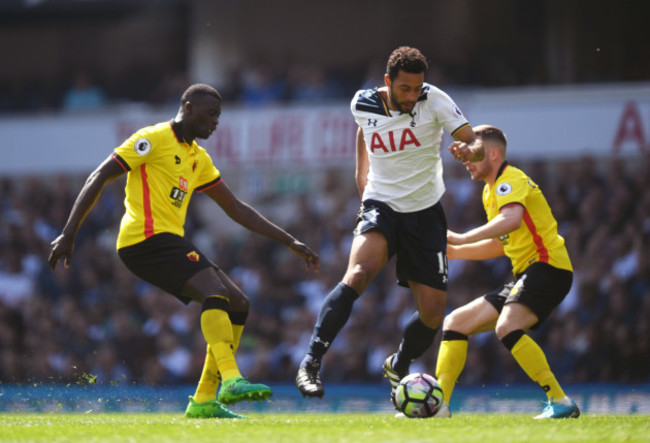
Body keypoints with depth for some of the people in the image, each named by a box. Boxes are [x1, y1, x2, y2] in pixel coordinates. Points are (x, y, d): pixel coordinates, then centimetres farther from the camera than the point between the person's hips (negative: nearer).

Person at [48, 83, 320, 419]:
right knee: (216, 291, -26)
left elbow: (237, 209, 26)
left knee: (237, 306, 4)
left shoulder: (198, 158, 22)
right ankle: (231, 380, -38)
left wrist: (292, 243, 22)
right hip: (145, 238, -9)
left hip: (169, 242, 9)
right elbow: (98, 179, -8)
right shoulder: (154, 140, -4)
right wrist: (68, 235, -15)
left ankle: (204, 401, 3)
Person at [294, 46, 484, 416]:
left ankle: (399, 367, 32)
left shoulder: (434, 100, -12)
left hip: (425, 212, 1)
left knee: (434, 312, -1)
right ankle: (311, 363, -32)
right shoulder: (363, 104, -6)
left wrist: (471, 150, -41)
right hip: (381, 205, -1)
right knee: (359, 273, -32)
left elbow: (475, 142, -18)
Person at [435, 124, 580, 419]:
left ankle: (561, 403, -32)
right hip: (525, 275, 10)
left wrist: (461, 239, -33)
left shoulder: (511, 180, -10)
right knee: (455, 323, 9)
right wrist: (453, 252, 22)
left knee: (506, 327, -32)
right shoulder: (490, 192, 20)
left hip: (548, 266, -10)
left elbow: (512, 219, -32)